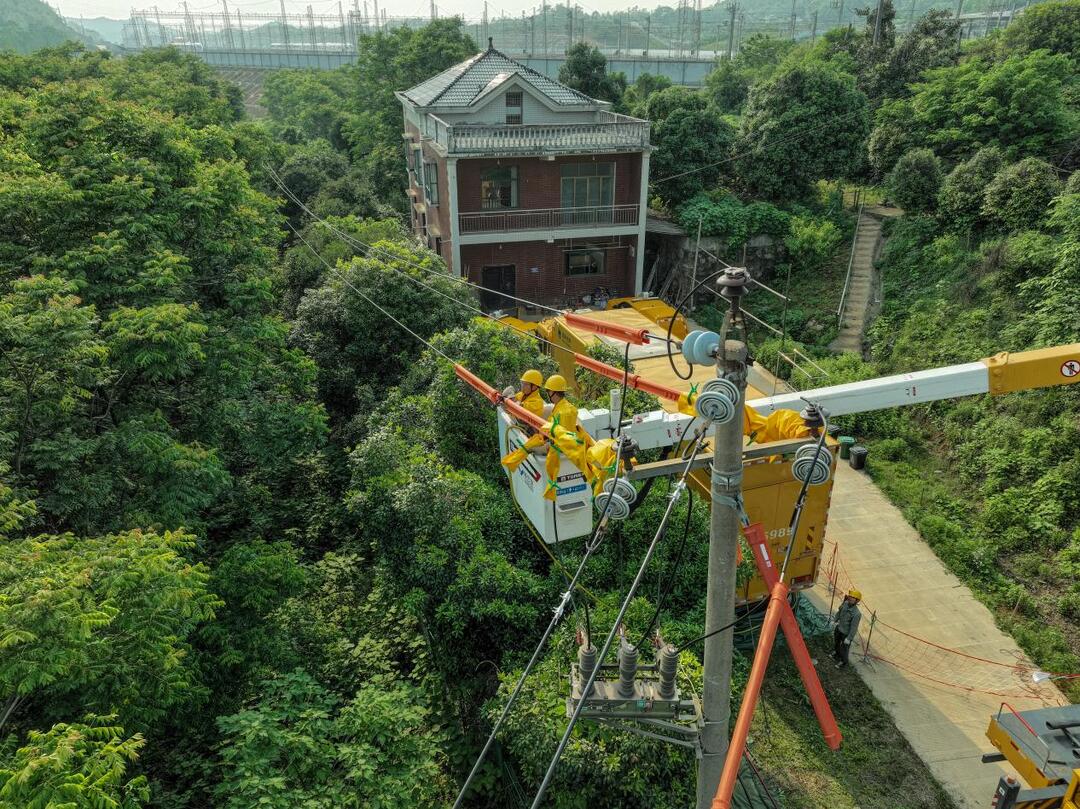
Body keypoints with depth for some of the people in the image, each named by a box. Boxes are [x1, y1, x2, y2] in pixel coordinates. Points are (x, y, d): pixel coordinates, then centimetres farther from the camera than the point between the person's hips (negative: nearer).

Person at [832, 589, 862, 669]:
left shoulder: (856, 614, -38)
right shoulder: (846, 603, -19)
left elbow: (854, 627, -28)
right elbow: (839, 611, 2)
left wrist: (849, 638, -20)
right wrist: (834, 620, 14)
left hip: (846, 633, -6)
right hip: (839, 628, 6)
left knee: (844, 648, 18)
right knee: (836, 642, 31)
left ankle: (843, 661, 46)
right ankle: (836, 653, 62)